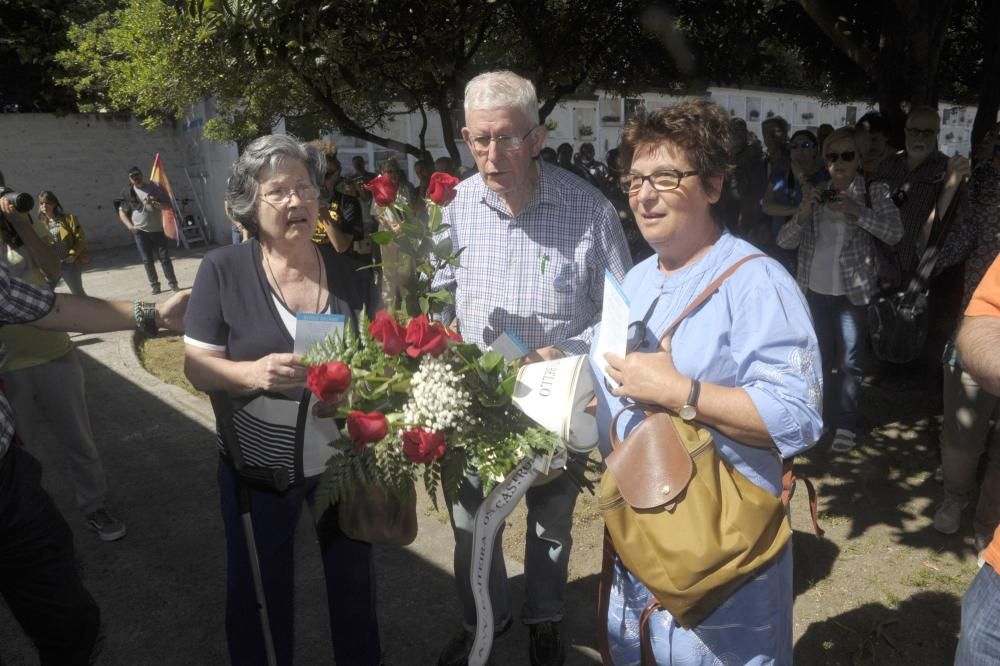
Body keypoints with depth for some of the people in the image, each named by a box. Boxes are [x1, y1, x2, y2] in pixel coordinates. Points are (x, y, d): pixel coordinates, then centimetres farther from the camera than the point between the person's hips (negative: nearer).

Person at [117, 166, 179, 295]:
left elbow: (168, 206, -3)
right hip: (140, 231, 1)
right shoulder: (128, 192, 1)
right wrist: (130, 226, -10)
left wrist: (153, 203, -19)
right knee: (147, 260, 4)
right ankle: (155, 285, 11)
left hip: (157, 230, -1)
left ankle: (173, 283, 8)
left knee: (165, 257, 1)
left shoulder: (155, 188, -1)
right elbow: (121, 212, 5)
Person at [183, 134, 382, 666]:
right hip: (259, 466, -2)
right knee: (261, 586, 19)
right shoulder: (222, 270, -12)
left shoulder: (348, 270, -5)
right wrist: (253, 373, -31)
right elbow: (196, 367, -11)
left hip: (344, 459, 3)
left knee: (353, 575, 22)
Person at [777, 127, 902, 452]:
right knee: (819, 357, 16)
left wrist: (857, 211, -23)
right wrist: (803, 213, -16)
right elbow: (784, 241, 1)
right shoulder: (815, 194, 6)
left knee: (849, 361, 4)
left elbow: (895, 234, -14)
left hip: (851, 292, -3)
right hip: (815, 290, 3)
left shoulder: (875, 192, -2)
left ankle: (846, 423, 14)